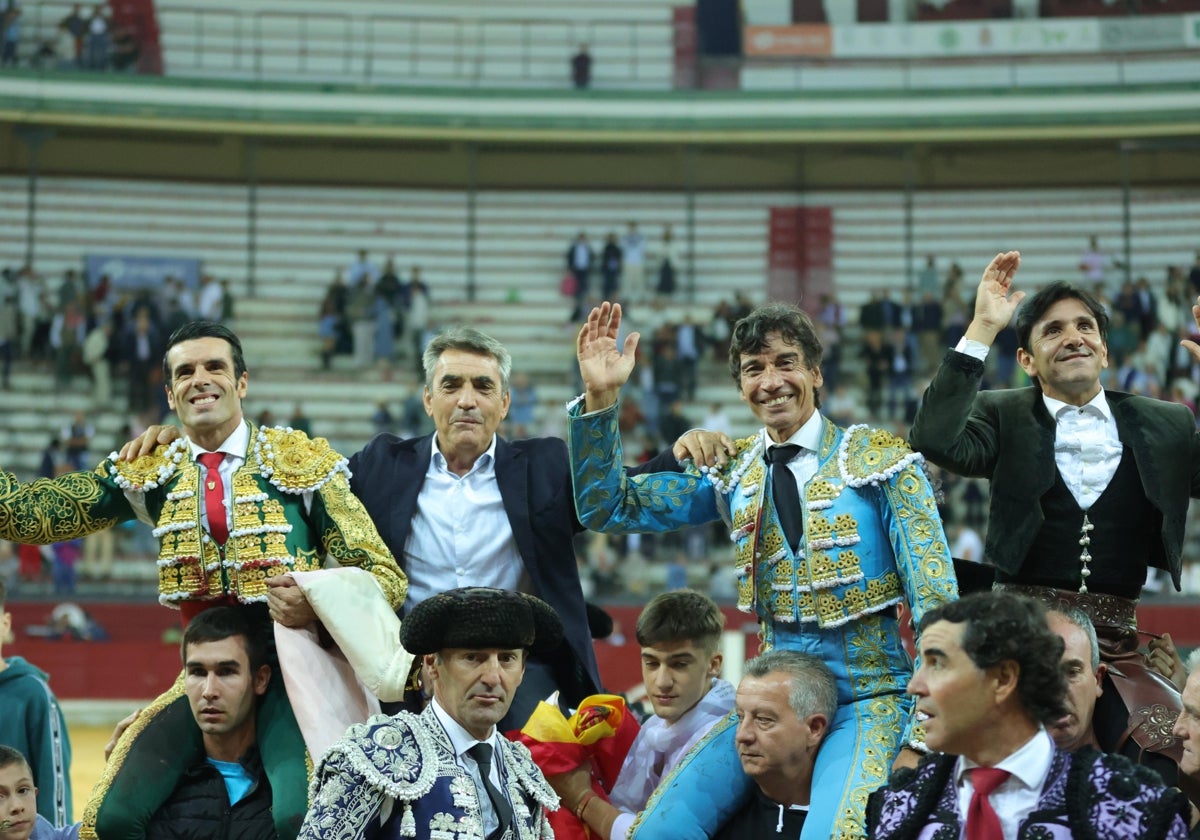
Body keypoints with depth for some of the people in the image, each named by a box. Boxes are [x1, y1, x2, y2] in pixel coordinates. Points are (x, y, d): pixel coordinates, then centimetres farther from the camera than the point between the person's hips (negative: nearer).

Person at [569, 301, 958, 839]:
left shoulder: (879, 457, -4)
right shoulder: (731, 472, 8)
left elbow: (934, 599, -6)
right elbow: (605, 508, 5)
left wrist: (925, 732, -12)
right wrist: (600, 398, -10)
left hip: (868, 698, -4)